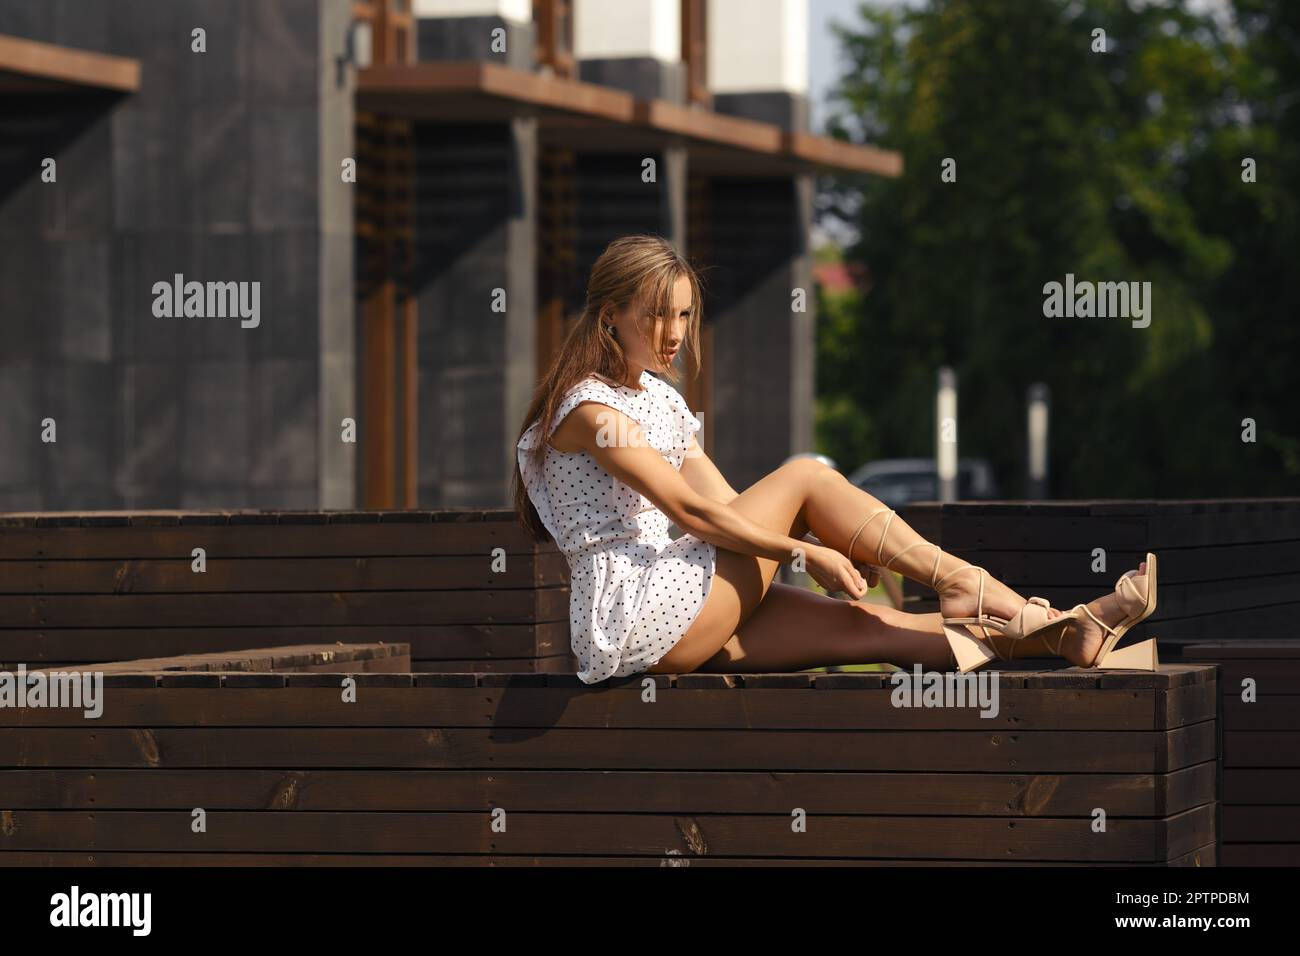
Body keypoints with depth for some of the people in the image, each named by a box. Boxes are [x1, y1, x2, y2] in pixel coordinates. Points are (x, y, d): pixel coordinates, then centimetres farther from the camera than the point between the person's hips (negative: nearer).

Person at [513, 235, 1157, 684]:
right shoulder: (590, 408, -10)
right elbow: (689, 511, -16)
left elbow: (726, 505, 15)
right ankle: (962, 583, -10)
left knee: (862, 626, -6)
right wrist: (805, 551, -17)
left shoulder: (658, 395, 21)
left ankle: (1063, 636, -13)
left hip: (675, 622, 8)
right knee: (805, 477, -11)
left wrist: (831, 551, 1)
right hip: (632, 618, -8)